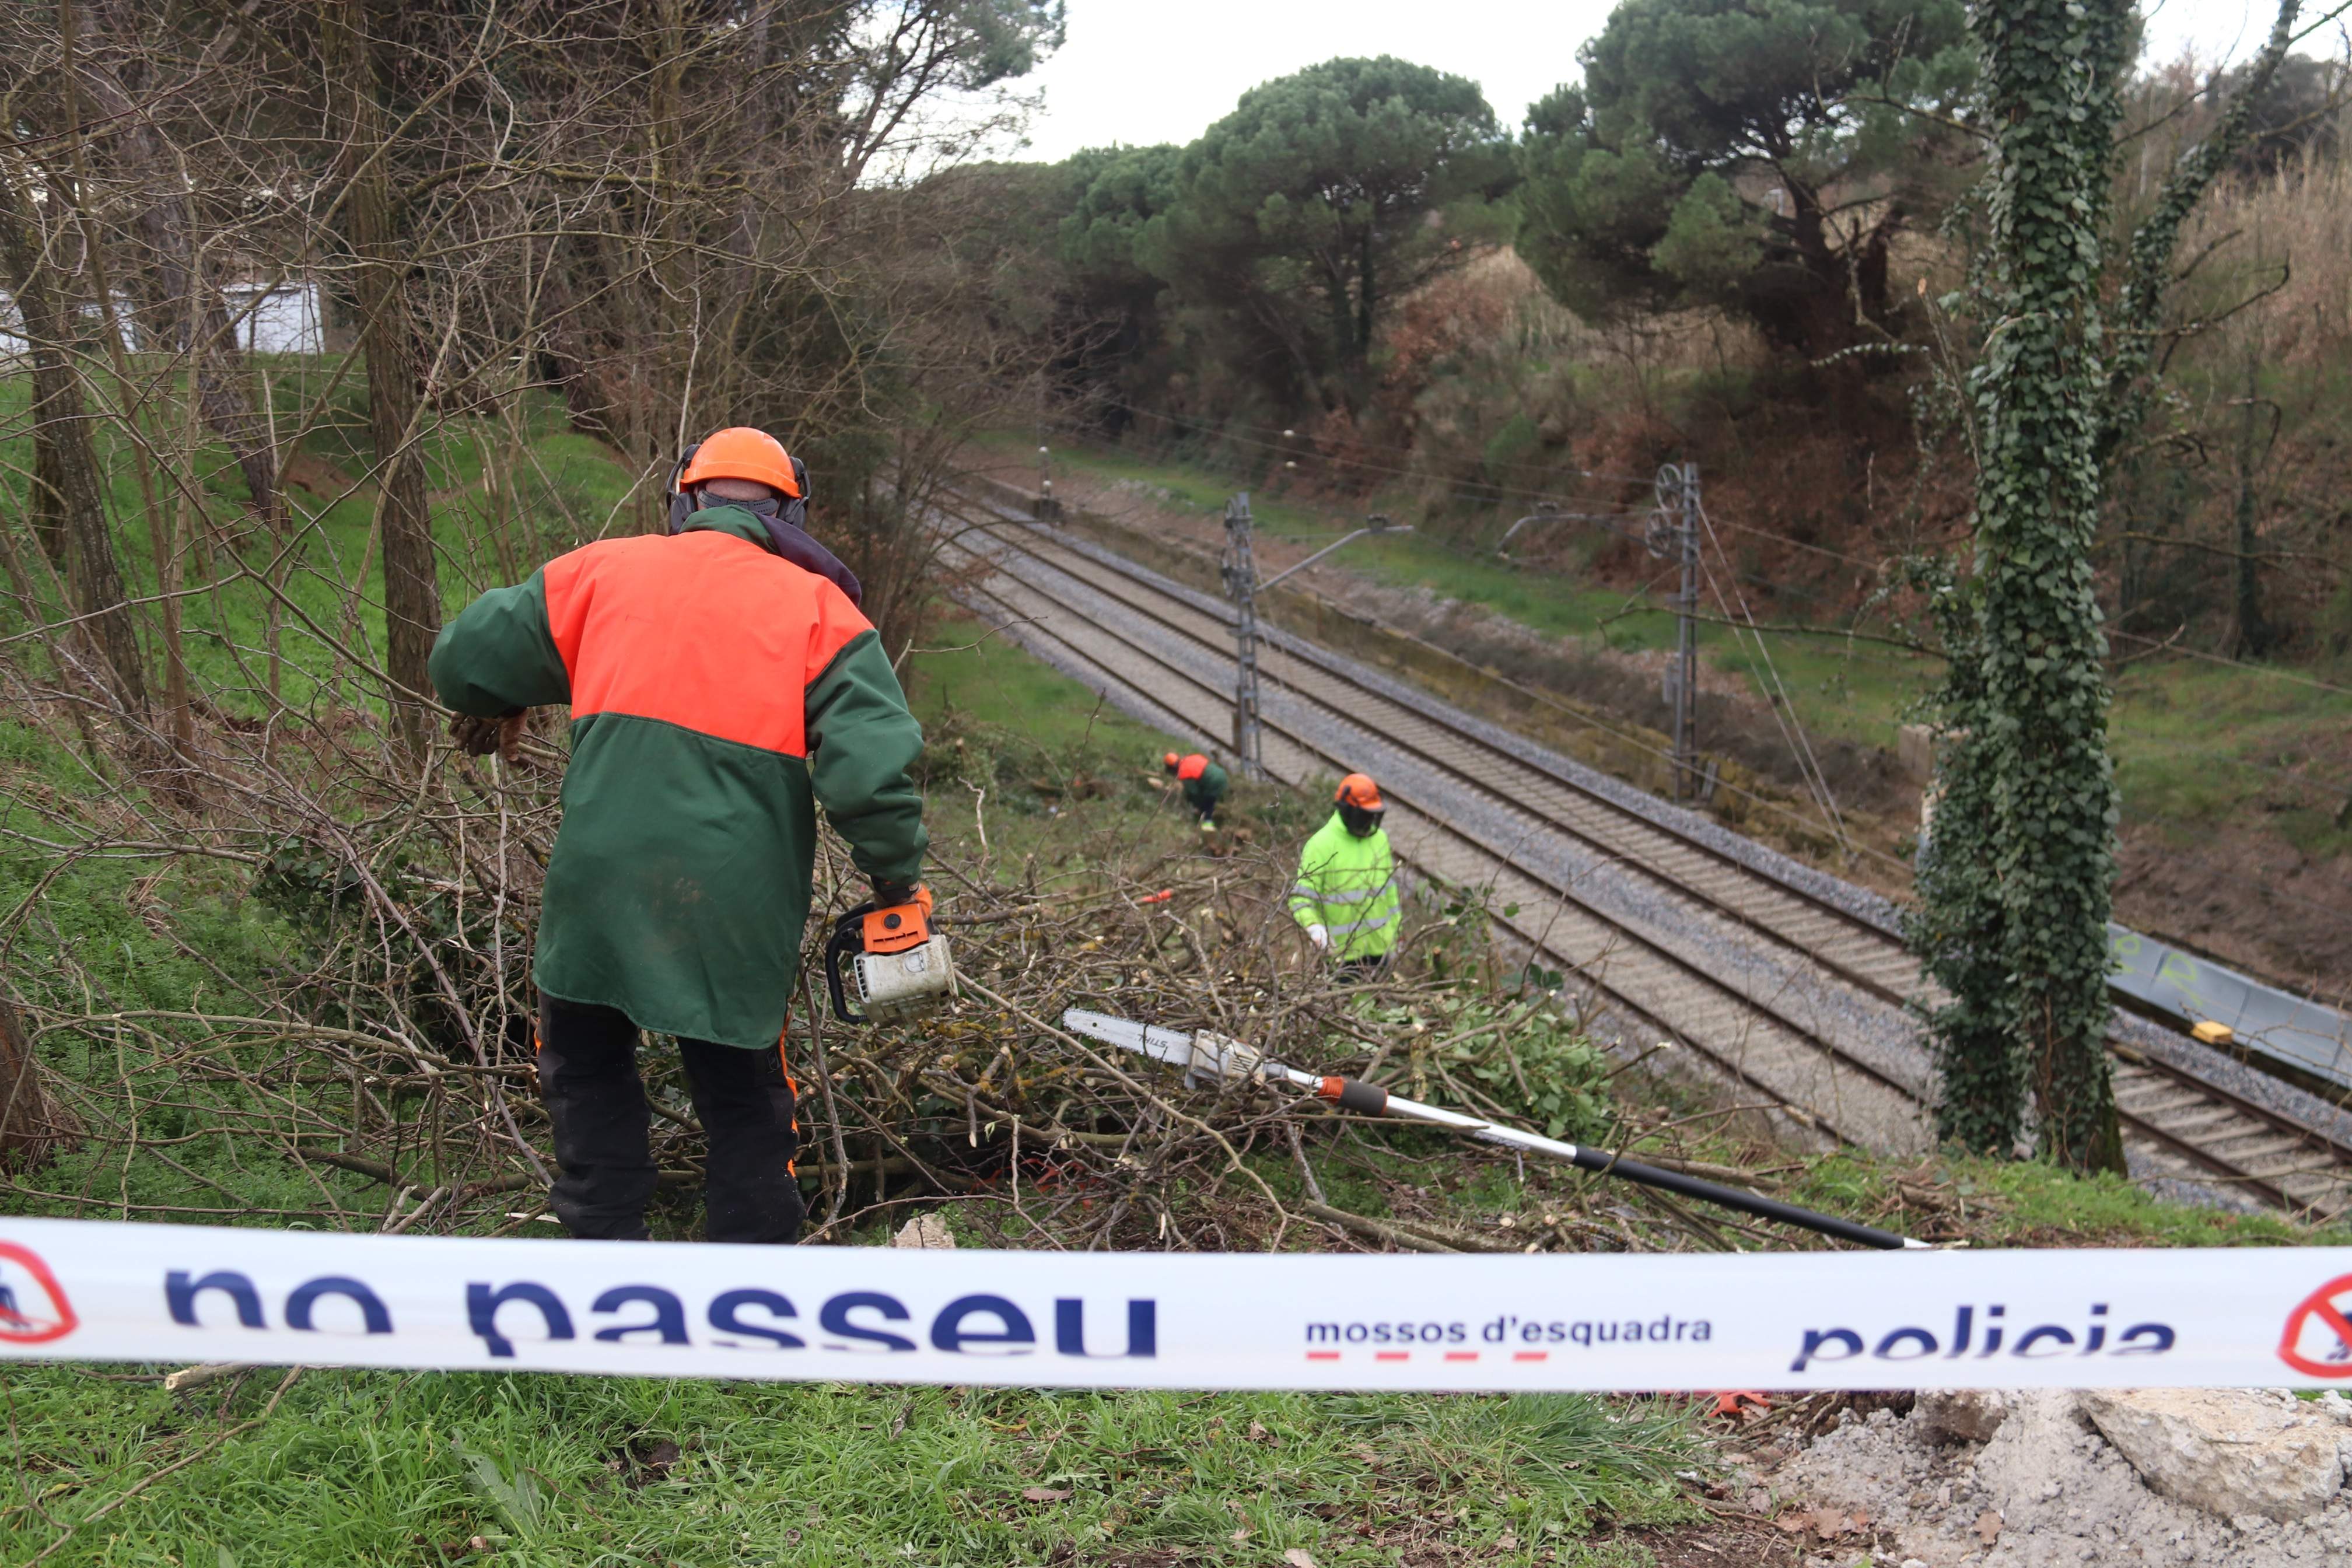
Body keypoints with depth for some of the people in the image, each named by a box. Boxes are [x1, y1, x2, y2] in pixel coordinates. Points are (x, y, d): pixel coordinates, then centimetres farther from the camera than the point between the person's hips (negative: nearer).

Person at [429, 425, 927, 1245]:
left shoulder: (604, 571, 7)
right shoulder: (819, 609, 1)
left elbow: (464, 659, 15)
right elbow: (872, 769, -10)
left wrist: (488, 710, 37)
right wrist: (897, 878, 4)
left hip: (600, 887, 1)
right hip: (736, 905, -1)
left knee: (586, 1068, 25)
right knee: (745, 1100, 17)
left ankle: (606, 1240, 26)